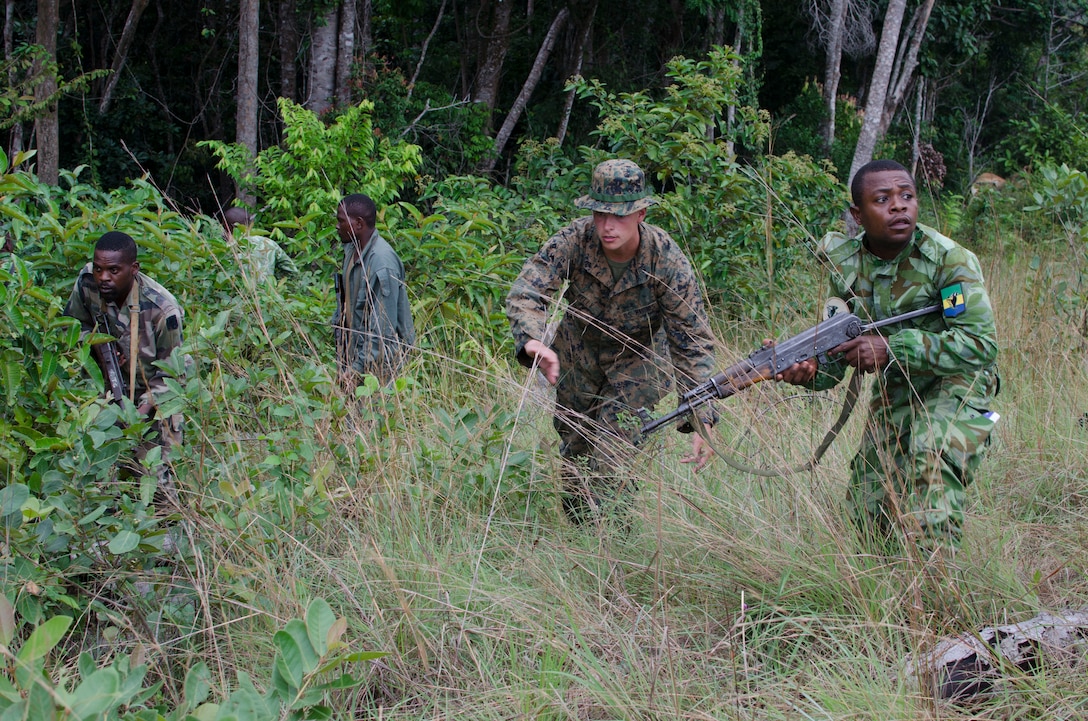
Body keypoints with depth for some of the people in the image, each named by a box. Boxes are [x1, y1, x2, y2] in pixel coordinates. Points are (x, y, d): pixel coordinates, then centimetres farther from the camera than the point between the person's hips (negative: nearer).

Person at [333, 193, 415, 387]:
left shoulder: (382, 264, -24)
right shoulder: (352, 249, 4)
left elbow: (382, 327, -23)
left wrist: (359, 367, -23)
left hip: (379, 361, -8)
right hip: (354, 351, 8)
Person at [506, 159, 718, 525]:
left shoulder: (668, 261, -32)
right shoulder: (573, 241, -30)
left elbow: (693, 343, -29)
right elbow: (526, 293, -39)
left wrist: (702, 420, -38)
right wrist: (534, 341, -62)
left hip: (640, 356, -2)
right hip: (579, 350, 2)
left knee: (614, 442, -22)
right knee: (574, 443, 15)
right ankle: (576, 526, 44)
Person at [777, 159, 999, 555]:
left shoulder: (949, 260, -21)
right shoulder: (846, 263, -6)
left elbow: (981, 344, -27)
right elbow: (837, 351, -2)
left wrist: (891, 348, -34)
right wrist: (810, 369, -27)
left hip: (955, 385, -5)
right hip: (893, 391, 6)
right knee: (867, 507, 9)